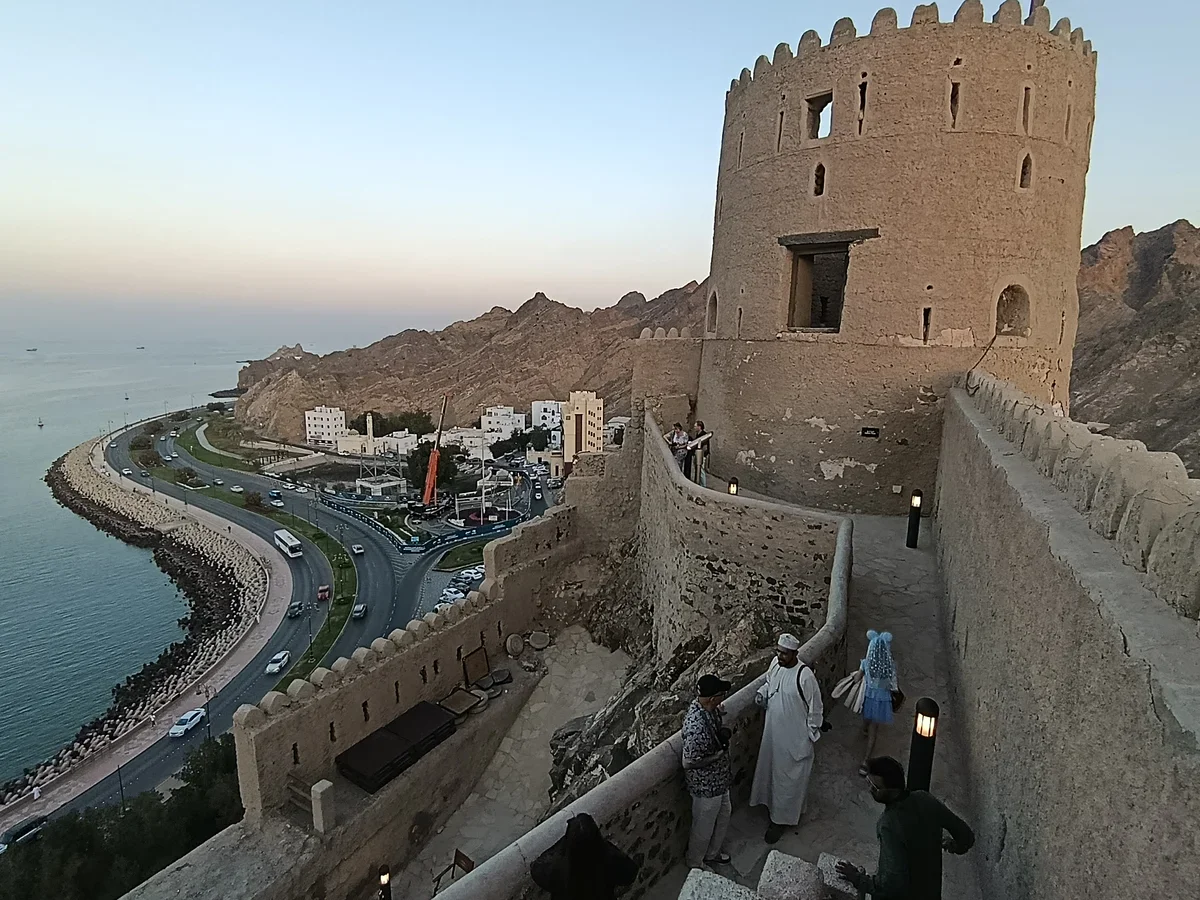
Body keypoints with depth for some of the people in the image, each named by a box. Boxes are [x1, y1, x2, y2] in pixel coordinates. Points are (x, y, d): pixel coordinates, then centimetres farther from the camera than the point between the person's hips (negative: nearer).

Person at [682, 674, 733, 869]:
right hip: (706, 784, -9)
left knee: (724, 814, 29)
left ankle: (712, 854, 53)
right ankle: (696, 863, 45)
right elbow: (688, 763, -30)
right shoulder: (696, 727, -40)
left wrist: (722, 733, -6)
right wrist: (718, 754, -23)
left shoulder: (705, 707, -12)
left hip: (718, 778, 9)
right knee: (704, 827, 17)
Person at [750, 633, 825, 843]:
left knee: (788, 777, 9)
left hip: (794, 737, -7)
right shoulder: (775, 663, -7)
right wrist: (762, 693, -5)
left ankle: (781, 818, 25)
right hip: (773, 732, 7)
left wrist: (812, 734, -9)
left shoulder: (804, 675, -27)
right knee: (771, 769, 23)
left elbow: (815, 708, -16)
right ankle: (774, 804, 47)